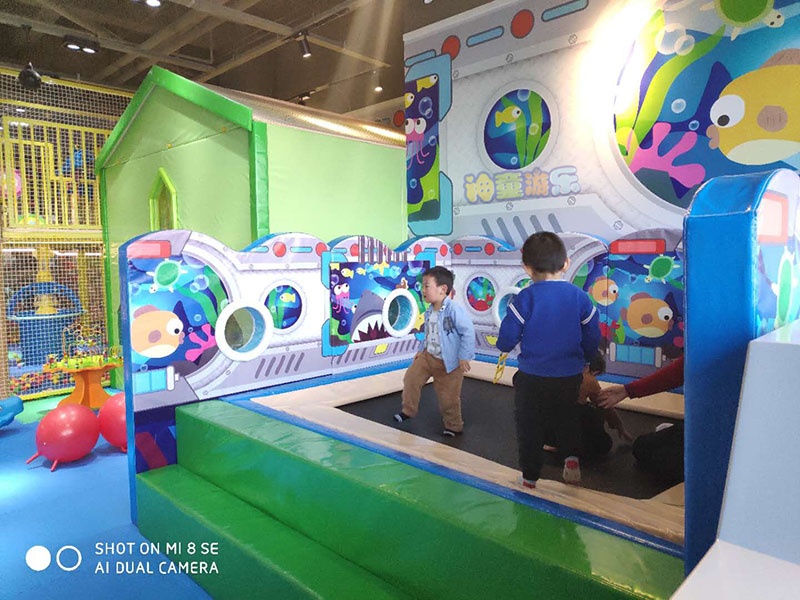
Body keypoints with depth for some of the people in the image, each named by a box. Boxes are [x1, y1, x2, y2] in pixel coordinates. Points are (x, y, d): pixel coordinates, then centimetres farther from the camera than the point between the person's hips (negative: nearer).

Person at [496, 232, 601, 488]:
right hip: (570, 376, 3)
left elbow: (506, 339, -13)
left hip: (532, 378, -3)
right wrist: (583, 358, 23)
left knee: (530, 427, 12)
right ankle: (571, 457, 14)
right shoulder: (579, 296, -3)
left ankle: (530, 477, 21)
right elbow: (592, 338, 4)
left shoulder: (525, 298, -14)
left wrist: (504, 346, 11)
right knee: (567, 419, 28)